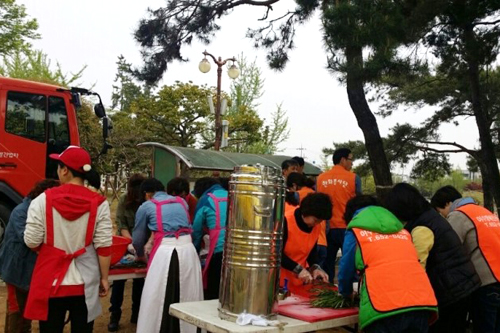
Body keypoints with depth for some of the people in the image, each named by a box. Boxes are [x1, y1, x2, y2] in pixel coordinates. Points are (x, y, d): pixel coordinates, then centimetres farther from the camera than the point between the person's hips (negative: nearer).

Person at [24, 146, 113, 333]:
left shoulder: (43, 200, -9)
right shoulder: (98, 203, -8)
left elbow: (31, 242, -6)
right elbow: (103, 246, -8)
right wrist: (104, 278, 3)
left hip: (51, 281, 0)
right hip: (85, 283, 1)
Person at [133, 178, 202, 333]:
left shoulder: (146, 206, 9)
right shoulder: (182, 201, 19)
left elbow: (138, 239, 15)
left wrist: (141, 255, 36)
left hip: (164, 253, -4)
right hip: (188, 250, 4)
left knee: (158, 302, 6)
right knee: (187, 300, 12)